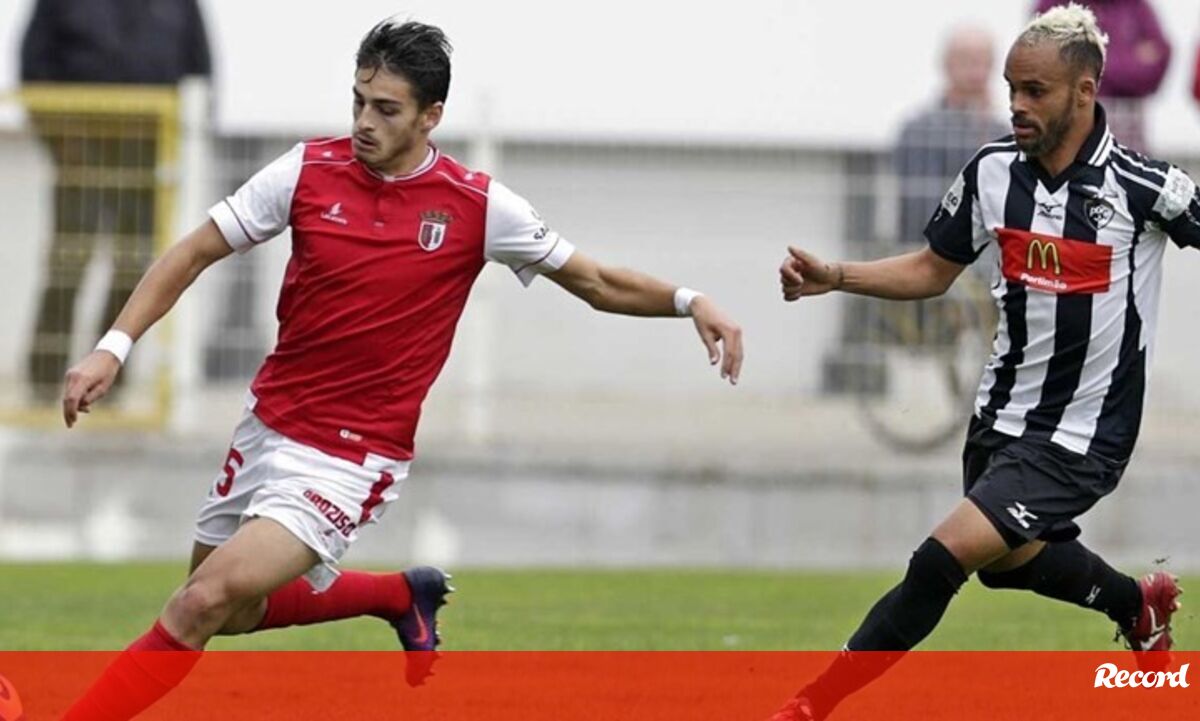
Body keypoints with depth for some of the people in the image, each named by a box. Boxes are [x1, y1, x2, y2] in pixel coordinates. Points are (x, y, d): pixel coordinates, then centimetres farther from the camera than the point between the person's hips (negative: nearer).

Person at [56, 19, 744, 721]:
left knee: (205, 603, -19)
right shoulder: (310, 170, -5)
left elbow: (595, 281, 0)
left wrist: (688, 301, -16)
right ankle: (405, 595, 39)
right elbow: (195, 251, 2)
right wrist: (114, 347, -8)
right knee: (235, 614, 19)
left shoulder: (478, 206, -10)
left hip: (351, 461, -5)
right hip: (268, 427, 5)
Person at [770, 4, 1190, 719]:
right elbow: (933, 269, 9)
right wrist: (833, 276, -4)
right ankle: (1140, 602, 52)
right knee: (1005, 559, 24)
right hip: (1004, 412, 7)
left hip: (1079, 437, -7)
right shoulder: (994, 170, -5)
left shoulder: (1144, 187, -21)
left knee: (945, 557, -18)